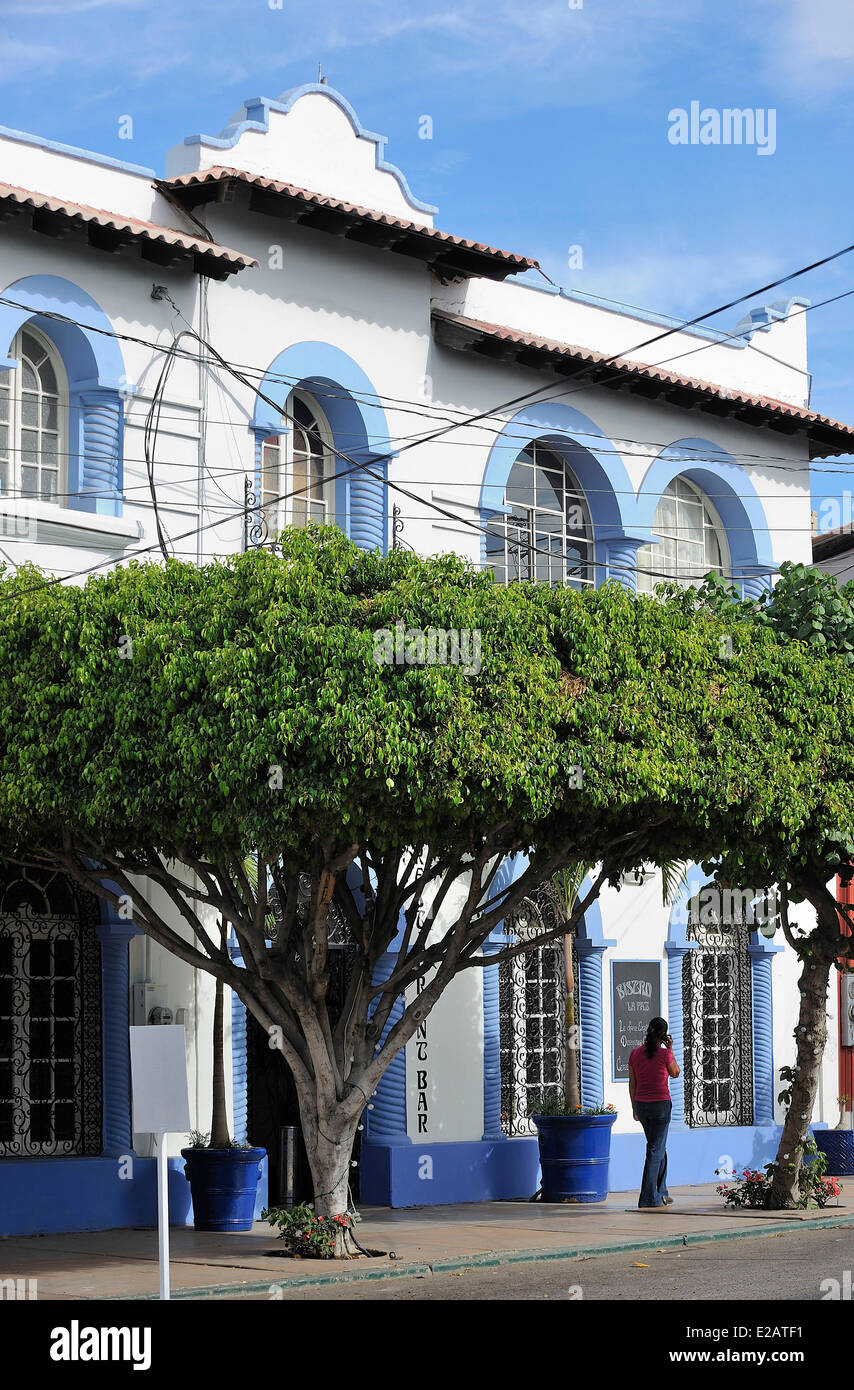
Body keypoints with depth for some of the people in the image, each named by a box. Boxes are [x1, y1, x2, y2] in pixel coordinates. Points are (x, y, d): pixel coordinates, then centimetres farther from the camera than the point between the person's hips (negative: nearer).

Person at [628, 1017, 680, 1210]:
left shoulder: (634, 1054, 2)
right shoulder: (664, 1054, -12)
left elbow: (632, 1083, 7)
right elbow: (675, 1073, 7)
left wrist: (635, 1107, 17)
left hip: (642, 1106, 5)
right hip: (661, 1104, -5)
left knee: (658, 1147, 21)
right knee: (655, 1150, -2)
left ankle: (661, 1193, 25)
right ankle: (648, 1199, -5)